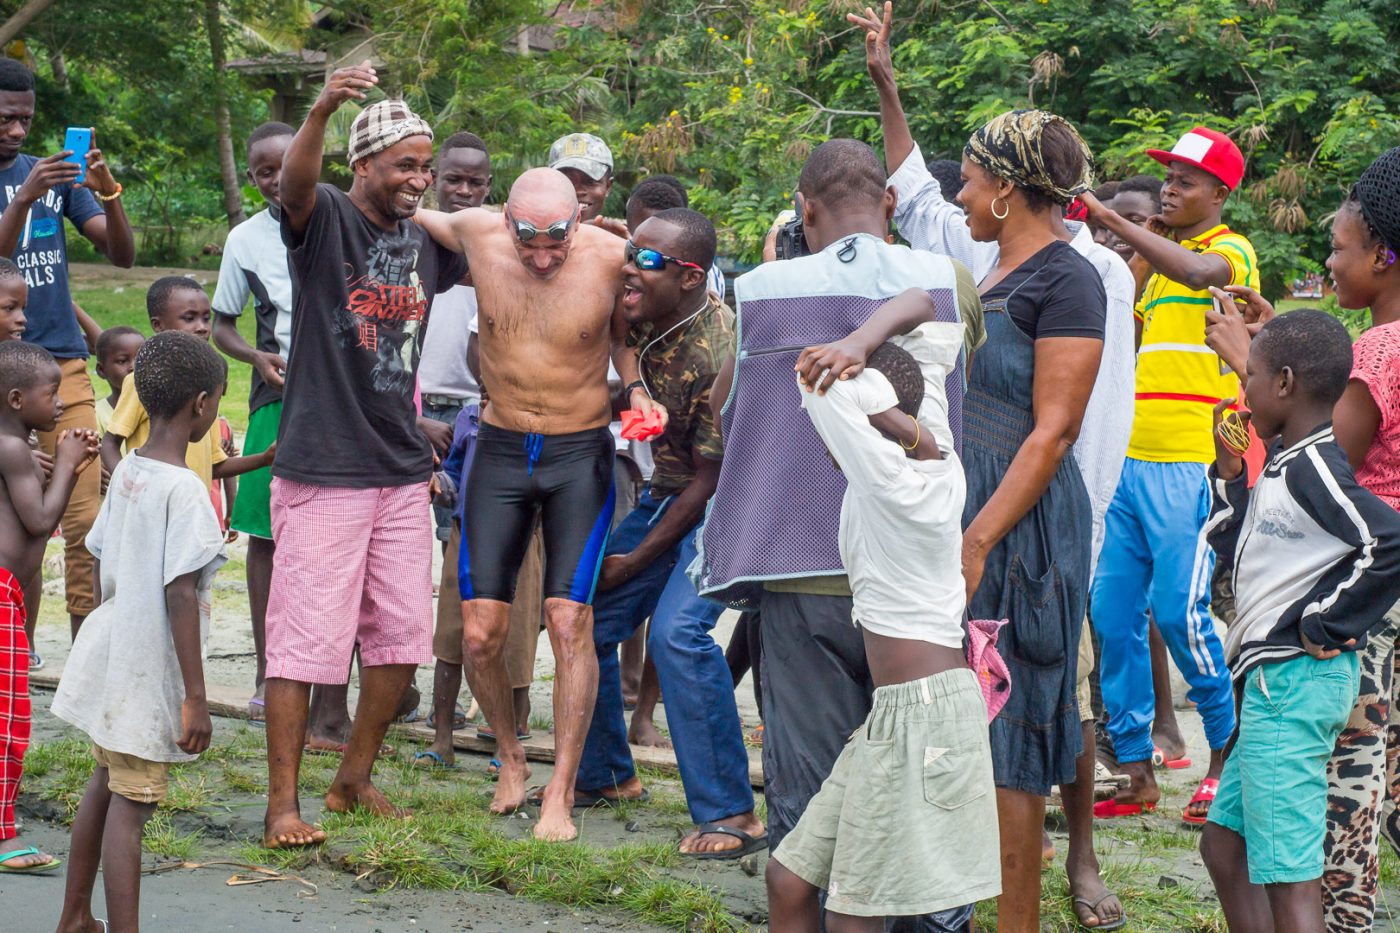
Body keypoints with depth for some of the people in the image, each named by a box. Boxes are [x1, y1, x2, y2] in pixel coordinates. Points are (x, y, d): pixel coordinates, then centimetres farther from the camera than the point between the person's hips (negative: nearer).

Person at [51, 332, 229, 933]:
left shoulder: (126, 473, 4)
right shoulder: (183, 490, -20)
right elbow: (181, 596, -22)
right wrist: (195, 697, -20)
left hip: (109, 654, 9)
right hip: (147, 674, -8)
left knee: (104, 785, 20)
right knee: (130, 805, -6)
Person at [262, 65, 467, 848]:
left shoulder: (425, 238, 11)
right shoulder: (326, 218, -8)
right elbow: (295, 182, -31)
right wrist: (322, 111, -51)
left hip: (403, 468, 7)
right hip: (323, 467, -6)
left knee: (403, 635, 10)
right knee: (307, 636, -6)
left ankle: (355, 780, 24)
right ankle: (284, 802, 1)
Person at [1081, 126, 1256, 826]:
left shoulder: (1231, 251, -3)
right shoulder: (1162, 261, 21)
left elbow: (1200, 272, -26)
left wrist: (1110, 219, -30)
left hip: (1190, 464, -8)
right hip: (1132, 461, 8)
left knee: (1178, 611, -10)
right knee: (1113, 612, 4)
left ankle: (1228, 753, 8)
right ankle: (1135, 771, 9)